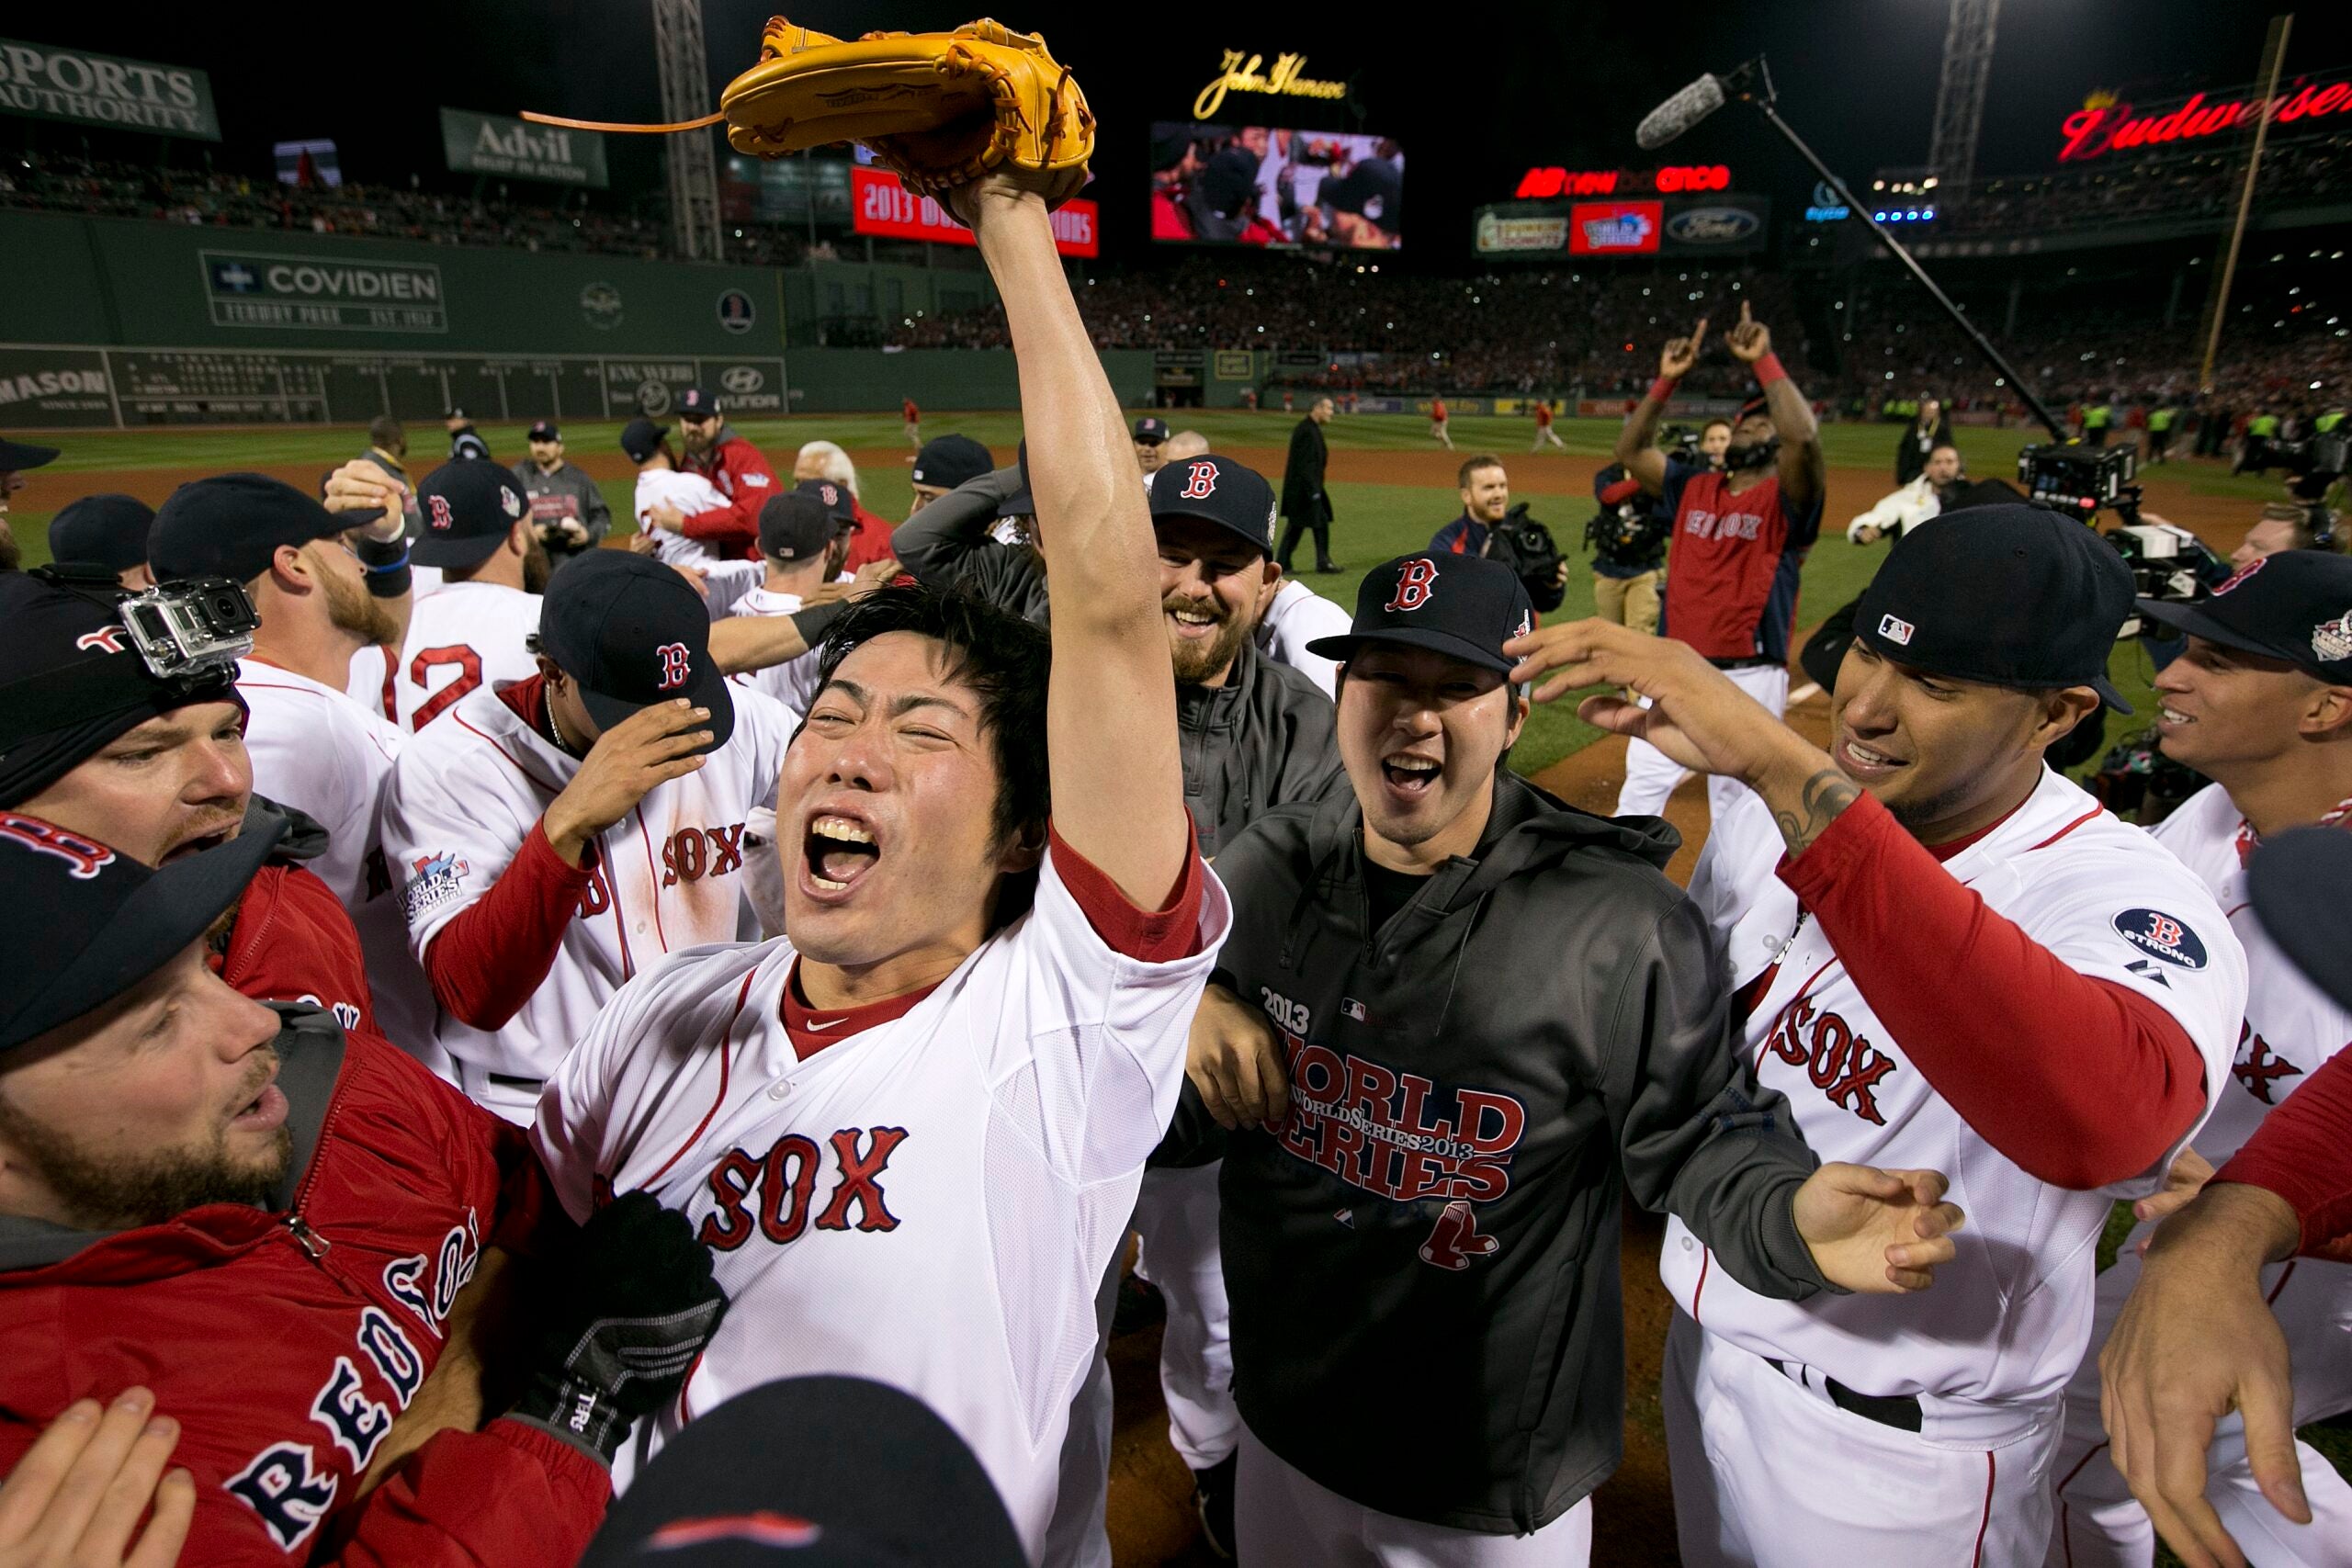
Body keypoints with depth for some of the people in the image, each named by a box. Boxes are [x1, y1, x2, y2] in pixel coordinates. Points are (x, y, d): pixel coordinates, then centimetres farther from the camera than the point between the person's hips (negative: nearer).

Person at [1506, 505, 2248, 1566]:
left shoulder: (2131, 899, -25)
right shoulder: (1771, 808, -8)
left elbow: (2105, 1117, -50)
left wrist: (1780, 764, -52)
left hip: (1904, 1451, -4)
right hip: (1707, 1348, 5)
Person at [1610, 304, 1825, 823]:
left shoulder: (1785, 499, -4)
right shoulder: (1694, 488, 13)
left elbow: (1805, 437, -24)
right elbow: (1630, 450, 9)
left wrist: (1764, 360, -17)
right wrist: (1666, 380, 1)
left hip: (1748, 678, -5)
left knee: (1736, 805, 5)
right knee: (1642, 783, 10)